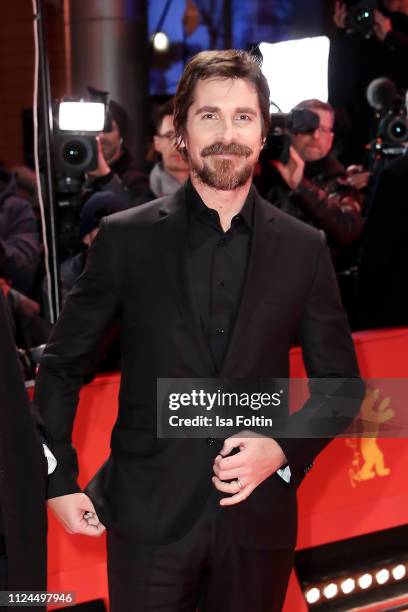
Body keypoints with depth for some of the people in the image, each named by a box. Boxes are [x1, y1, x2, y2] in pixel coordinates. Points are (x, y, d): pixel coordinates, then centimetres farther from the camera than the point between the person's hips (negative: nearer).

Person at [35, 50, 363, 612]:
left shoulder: (304, 248, 1)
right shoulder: (126, 237, -3)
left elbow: (341, 382, 6)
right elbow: (63, 364, 4)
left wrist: (284, 447, -9)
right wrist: (59, 479, -1)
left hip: (258, 516, 2)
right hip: (148, 516, -1)